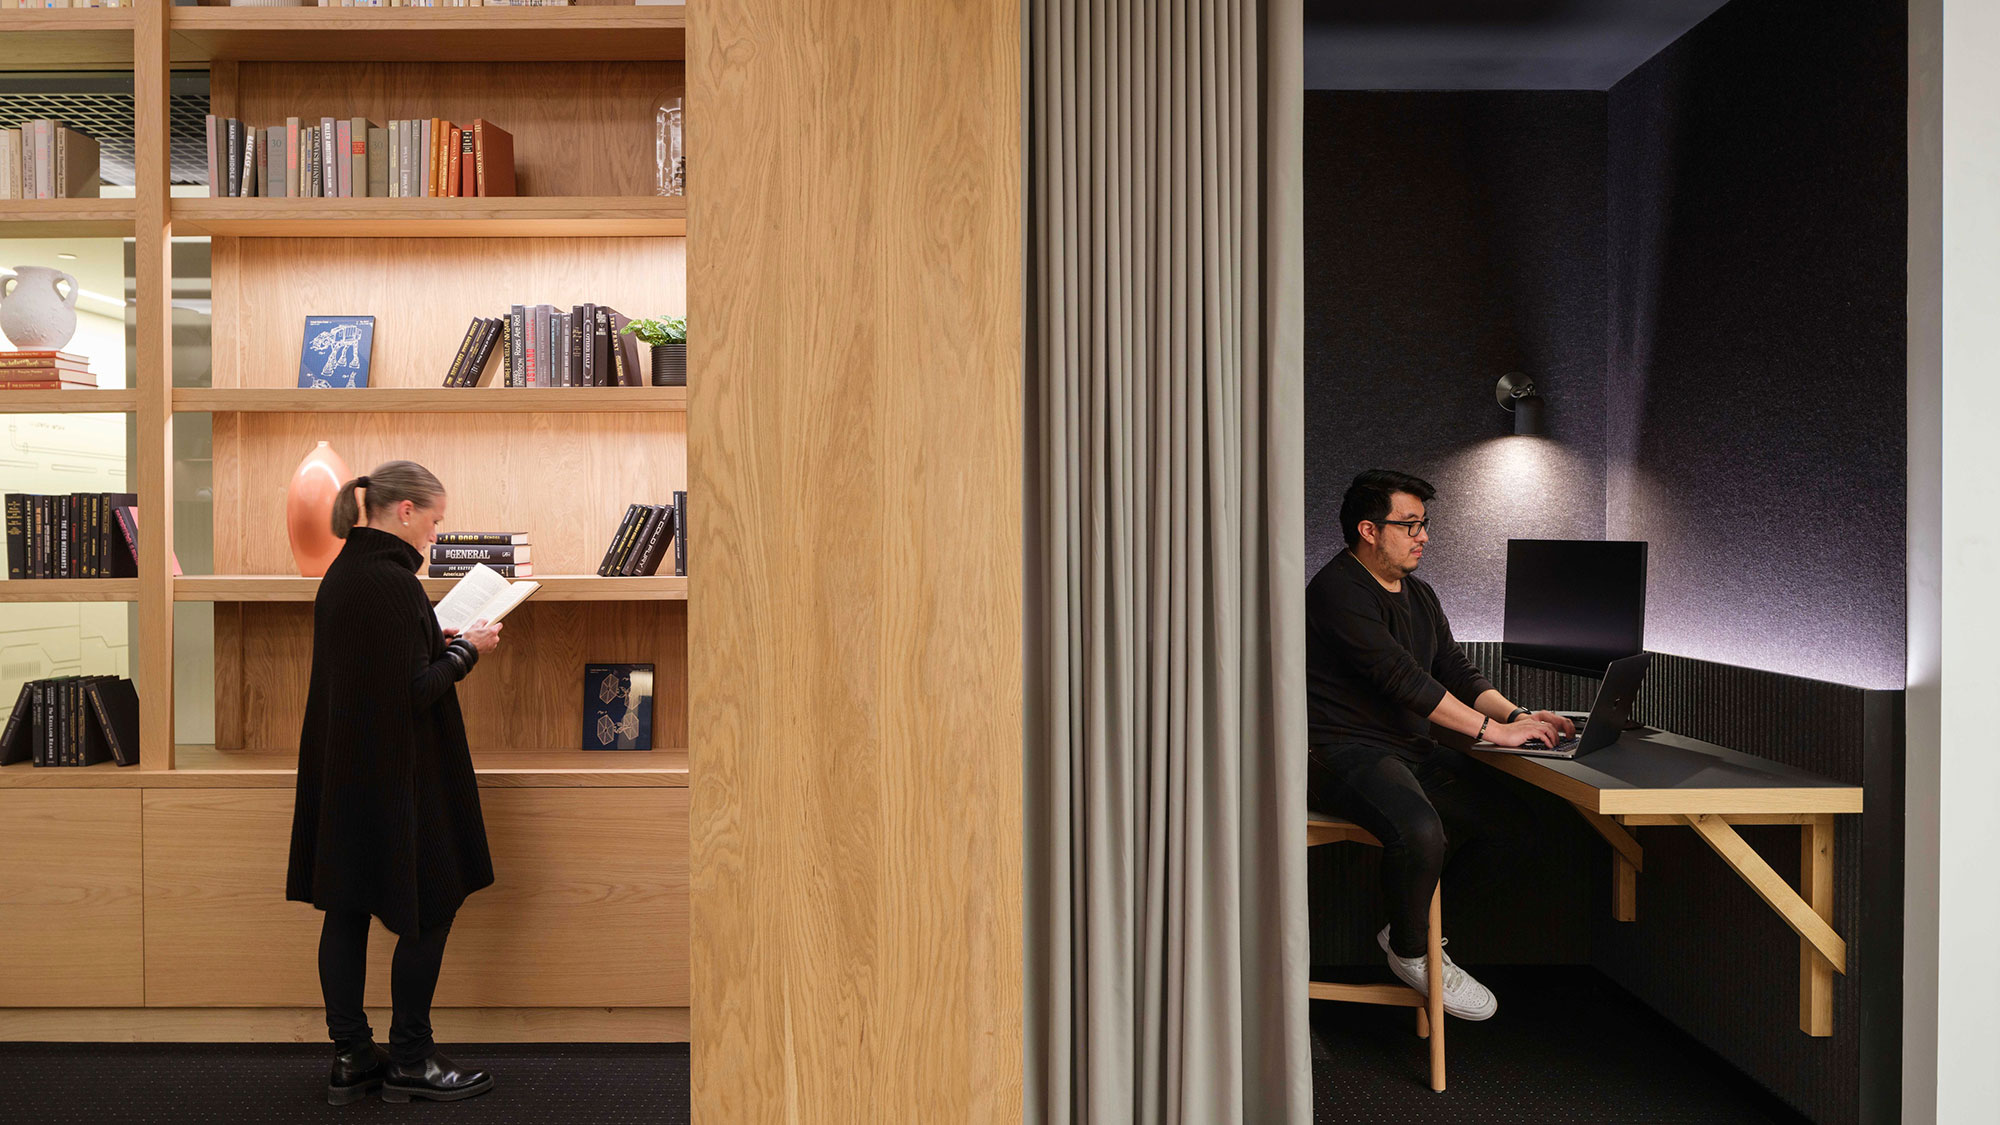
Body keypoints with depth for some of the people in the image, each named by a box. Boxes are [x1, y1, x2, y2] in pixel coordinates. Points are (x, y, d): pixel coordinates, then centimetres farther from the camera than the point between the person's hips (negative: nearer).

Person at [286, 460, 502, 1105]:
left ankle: (350, 1059, 22)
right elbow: (411, 693, -22)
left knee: (346, 911, 12)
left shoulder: (341, 574, 9)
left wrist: (444, 644, 12)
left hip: (342, 773, 9)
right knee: (428, 911, 4)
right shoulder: (392, 583, -20)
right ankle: (408, 1062, 13)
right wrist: (465, 651, -9)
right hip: (395, 778, -9)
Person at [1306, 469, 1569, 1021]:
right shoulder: (1338, 592, -15)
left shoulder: (1419, 595, 16)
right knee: (1421, 829, -34)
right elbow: (1402, 678, -23)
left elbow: (1458, 671, 15)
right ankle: (1410, 952, -4)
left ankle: (1409, 924, 13)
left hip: (1412, 749, 9)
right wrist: (1493, 730, -23)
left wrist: (1517, 714, -4)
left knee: (1515, 824, 0)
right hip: (1344, 752, -9)